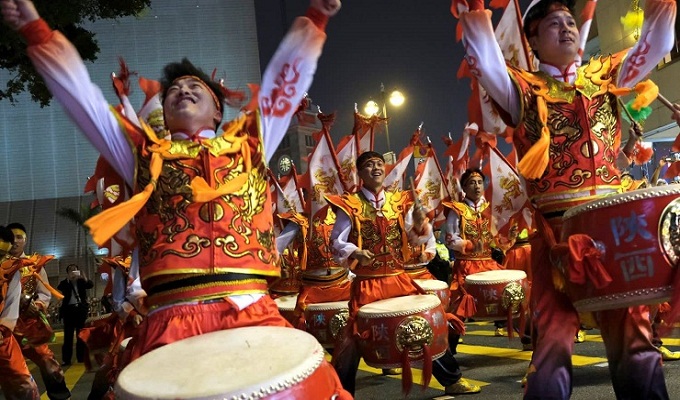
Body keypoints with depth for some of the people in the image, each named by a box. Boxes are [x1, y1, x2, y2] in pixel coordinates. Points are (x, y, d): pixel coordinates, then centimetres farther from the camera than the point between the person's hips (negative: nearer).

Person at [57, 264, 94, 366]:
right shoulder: (64, 282, 9)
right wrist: (69, 279, -25)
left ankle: (81, 357, 8)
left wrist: (85, 279, -29)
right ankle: (66, 359, -1)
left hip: (80, 309, 1)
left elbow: (91, 285, -9)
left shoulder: (81, 281, 9)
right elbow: (59, 288, -12)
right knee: (68, 335, -1)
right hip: (69, 310, -1)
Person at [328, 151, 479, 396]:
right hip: (367, 284, -3)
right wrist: (355, 252, -24)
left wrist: (419, 224, -13)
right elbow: (337, 242, -6)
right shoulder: (350, 205, -5)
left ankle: (452, 380, 28)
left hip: (399, 280, 4)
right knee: (353, 339, -4)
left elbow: (416, 239, 7)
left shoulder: (400, 201, 6)